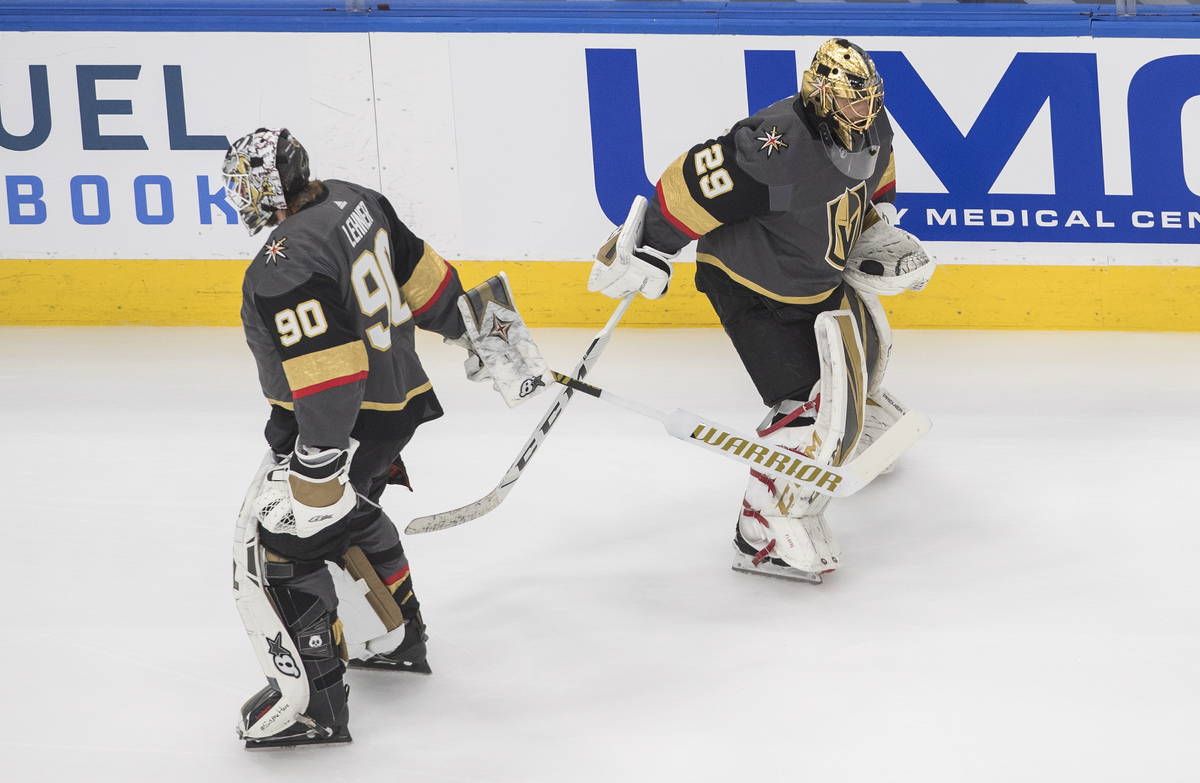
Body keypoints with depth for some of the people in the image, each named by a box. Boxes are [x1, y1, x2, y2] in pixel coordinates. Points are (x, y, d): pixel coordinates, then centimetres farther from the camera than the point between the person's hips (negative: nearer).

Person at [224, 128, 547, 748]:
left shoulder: (284, 270, -28)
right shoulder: (352, 201, 0)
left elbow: (327, 378, -32)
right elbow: (418, 272, 12)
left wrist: (316, 475, -28)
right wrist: (478, 326, 25)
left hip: (341, 422, -10)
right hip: (396, 395, 10)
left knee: (277, 545, -6)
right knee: (350, 514, 32)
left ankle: (312, 700, -6)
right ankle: (401, 639, 48)